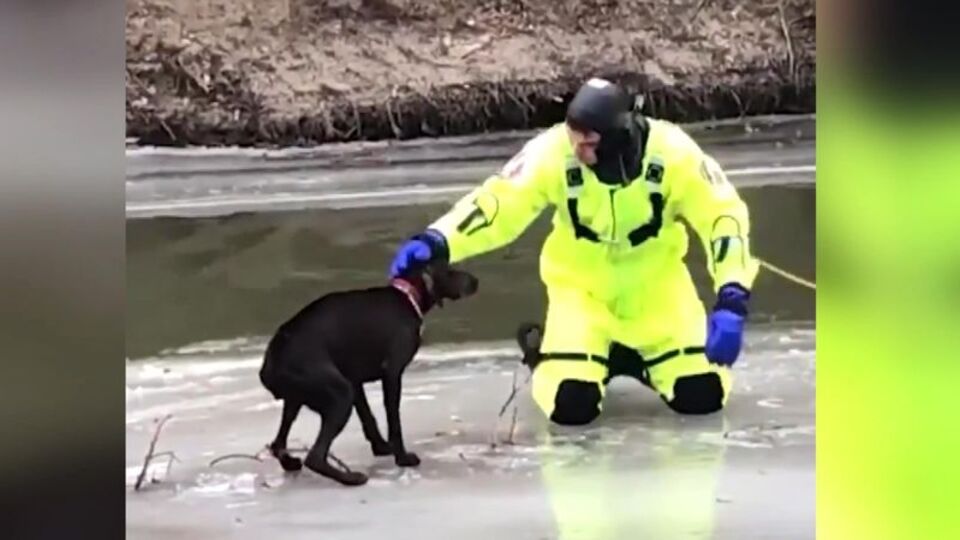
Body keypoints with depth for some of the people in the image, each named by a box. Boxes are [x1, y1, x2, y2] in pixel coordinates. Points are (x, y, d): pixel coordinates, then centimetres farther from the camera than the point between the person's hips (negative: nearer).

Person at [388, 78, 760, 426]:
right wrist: (437, 242, -41)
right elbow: (498, 202, -24)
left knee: (702, 393, -12)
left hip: (655, 280, 1)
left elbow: (723, 215, -20)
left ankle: (641, 356, 21)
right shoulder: (554, 151, -26)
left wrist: (731, 301, -31)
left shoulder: (671, 153, -25)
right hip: (581, 282, -1)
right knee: (571, 403, -19)